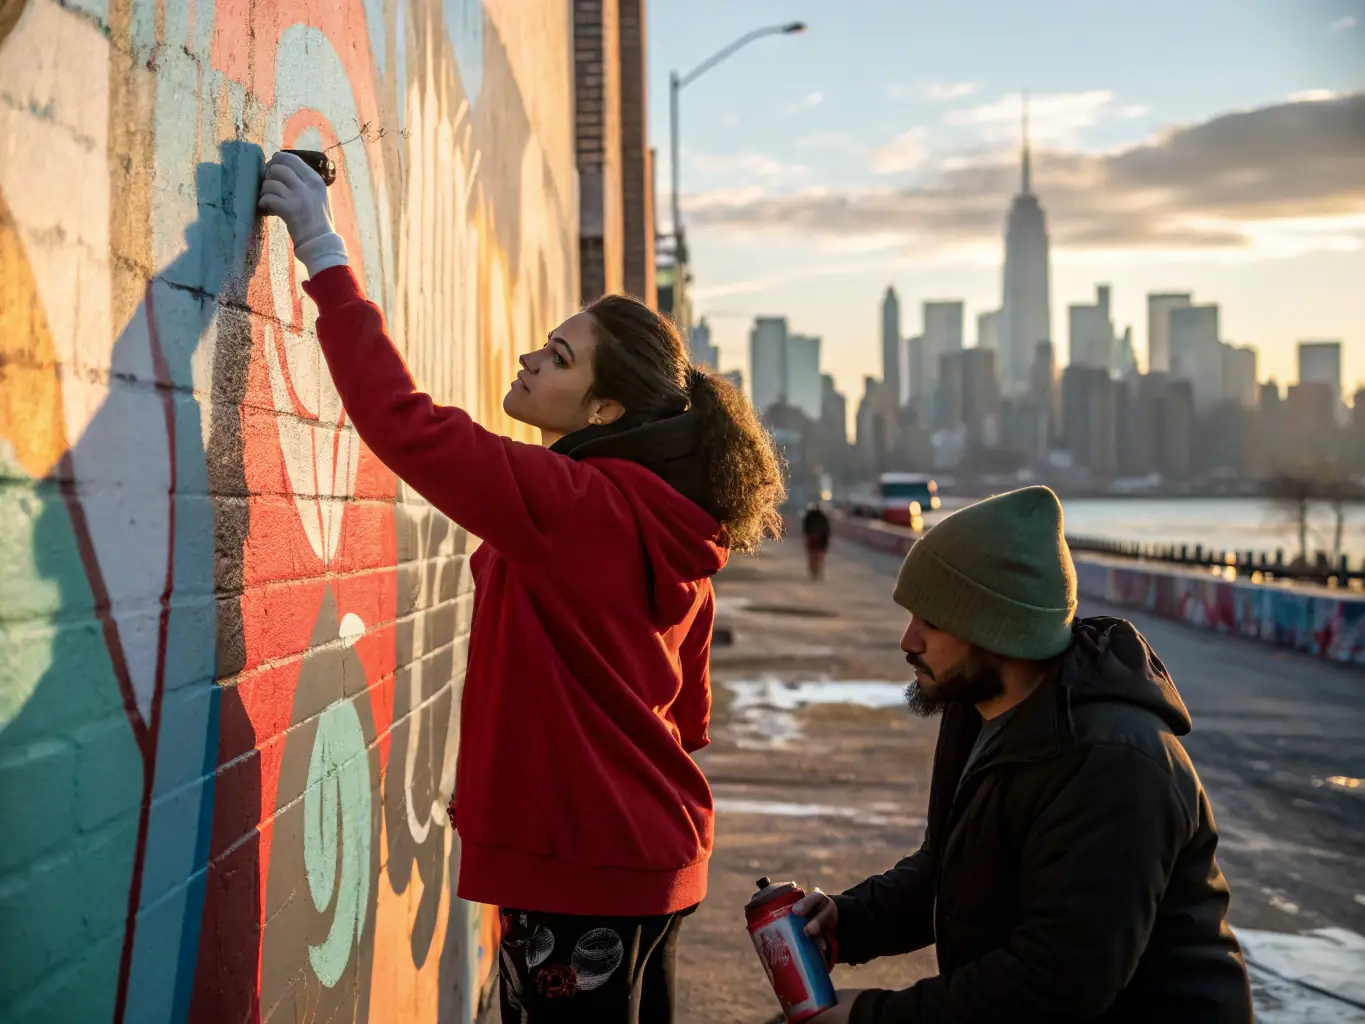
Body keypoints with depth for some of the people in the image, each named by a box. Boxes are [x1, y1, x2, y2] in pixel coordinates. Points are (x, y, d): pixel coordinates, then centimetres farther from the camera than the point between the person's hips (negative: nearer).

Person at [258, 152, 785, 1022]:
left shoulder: (575, 506, -20)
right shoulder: (674, 527, 7)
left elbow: (406, 424, -25)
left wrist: (325, 258, -19)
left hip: (582, 871, -9)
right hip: (653, 854, 9)